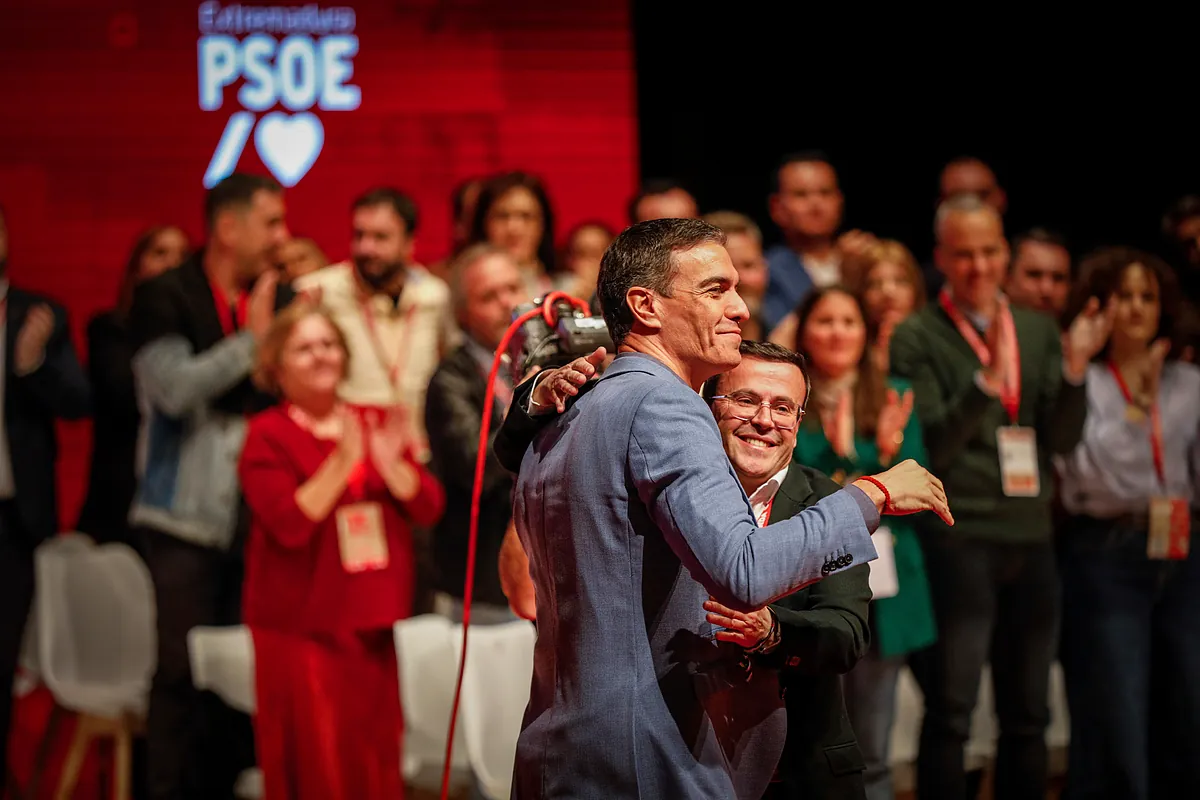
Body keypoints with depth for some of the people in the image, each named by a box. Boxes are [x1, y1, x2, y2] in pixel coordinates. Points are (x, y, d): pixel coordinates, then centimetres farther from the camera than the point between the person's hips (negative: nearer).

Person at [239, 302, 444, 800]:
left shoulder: (375, 424, 12)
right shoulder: (268, 436, -3)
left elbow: (428, 507, 3)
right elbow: (289, 523, -17)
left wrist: (391, 463, -15)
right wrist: (343, 462, -24)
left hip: (371, 627, 5)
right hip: (301, 628, -4)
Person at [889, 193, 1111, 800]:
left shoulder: (1039, 332, 11)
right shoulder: (916, 338, -2)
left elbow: (1062, 439, 4)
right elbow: (931, 448, -12)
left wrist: (1074, 369, -13)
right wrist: (987, 380, -25)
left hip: (1030, 541, 5)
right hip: (957, 539, -5)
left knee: (1027, 716, 10)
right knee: (950, 713, -4)